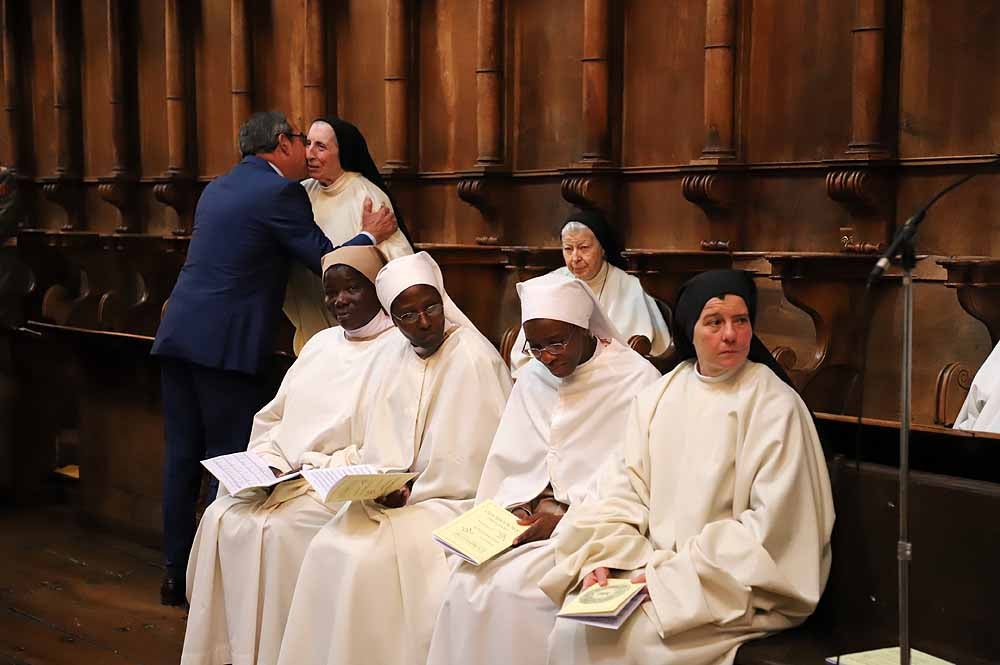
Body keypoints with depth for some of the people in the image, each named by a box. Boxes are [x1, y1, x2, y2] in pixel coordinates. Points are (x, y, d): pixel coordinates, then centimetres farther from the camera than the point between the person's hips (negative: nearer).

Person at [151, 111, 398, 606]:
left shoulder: (218, 188, 18)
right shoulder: (280, 192, -7)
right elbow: (326, 262, -7)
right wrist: (371, 235, 10)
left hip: (178, 334, 8)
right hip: (227, 343, -8)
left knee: (182, 454, 11)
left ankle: (176, 571, 18)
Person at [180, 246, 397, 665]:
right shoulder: (321, 343, 20)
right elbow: (273, 418, 20)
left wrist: (316, 470, -18)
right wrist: (267, 463, 0)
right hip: (284, 478, 7)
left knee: (272, 529, -28)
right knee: (222, 518, -16)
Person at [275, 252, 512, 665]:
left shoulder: (474, 360, -9)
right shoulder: (396, 359, 11)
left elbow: (477, 460, -12)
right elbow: (382, 445, 12)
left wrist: (412, 492, -12)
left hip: (453, 500, -6)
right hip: (396, 496, 6)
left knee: (372, 558, -26)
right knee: (328, 549, -17)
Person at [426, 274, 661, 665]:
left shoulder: (637, 380, -7)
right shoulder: (532, 377, 14)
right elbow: (507, 462, 12)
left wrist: (566, 522, -16)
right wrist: (505, 515, -6)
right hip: (528, 516, 5)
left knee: (513, 584, -27)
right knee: (467, 580, -21)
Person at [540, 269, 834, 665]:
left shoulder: (776, 407, -10)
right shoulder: (657, 398, 8)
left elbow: (773, 525, -15)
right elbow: (625, 489, 5)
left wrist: (676, 574, -18)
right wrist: (602, 558, -13)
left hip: (737, 586, -5)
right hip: (652, 567, 5)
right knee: (574, 630, -14)